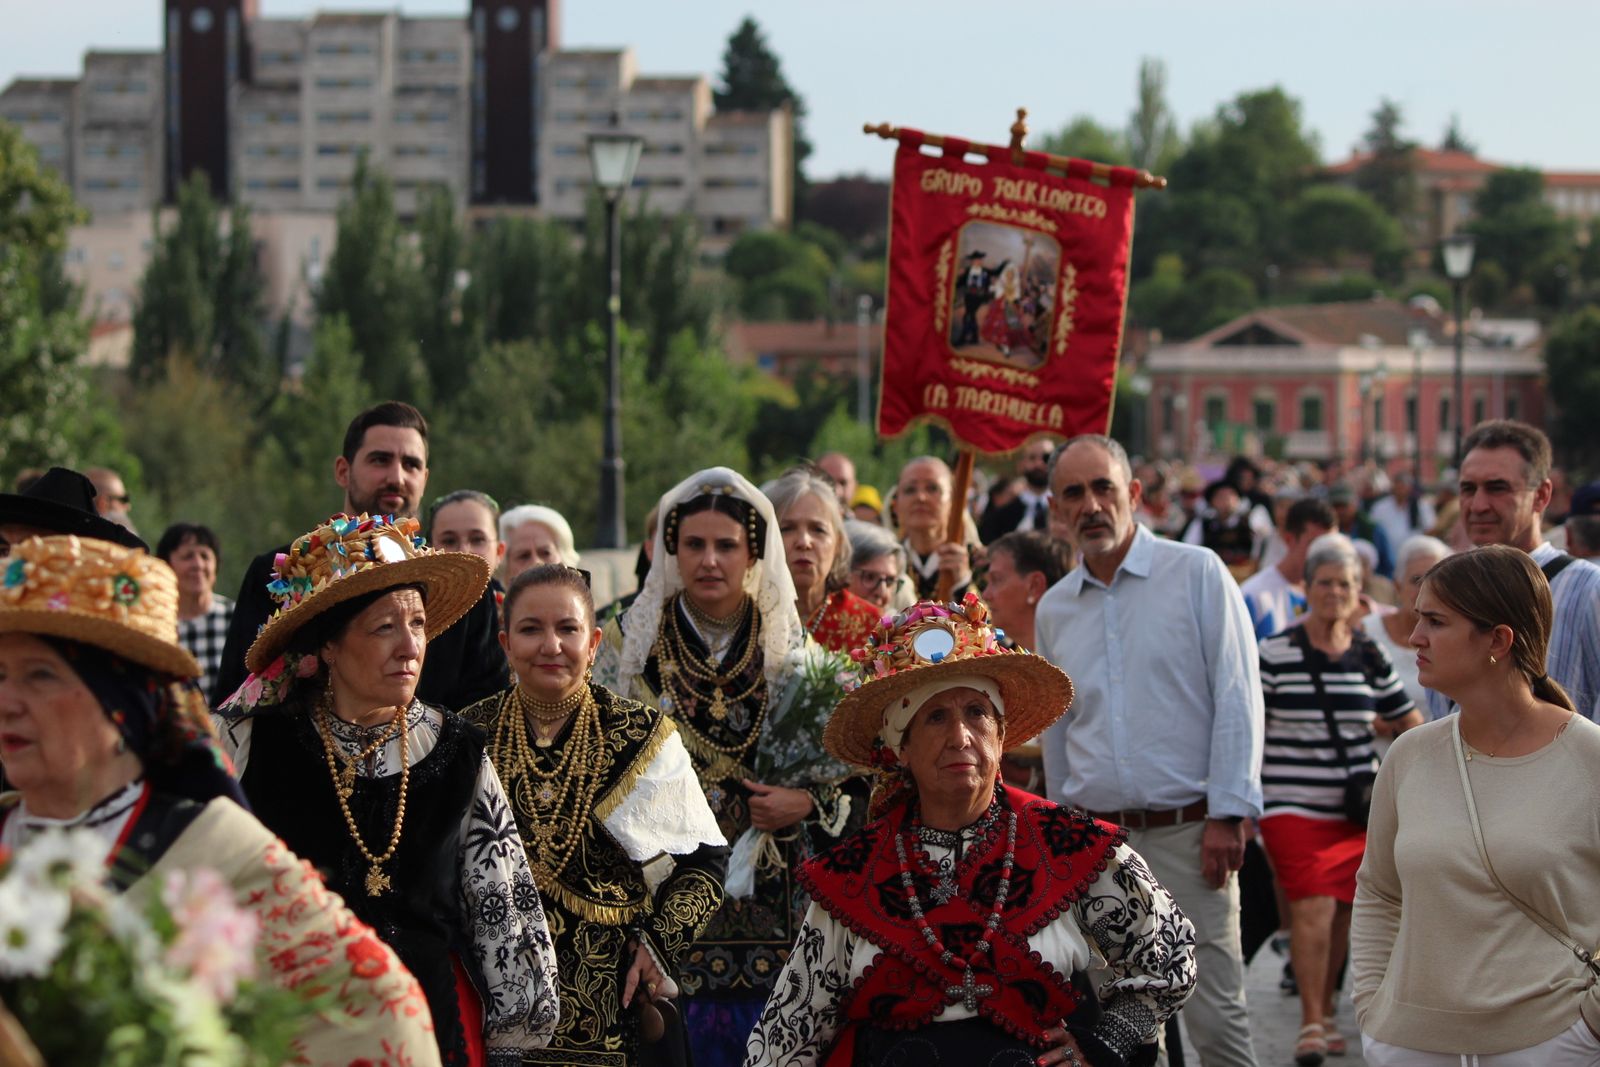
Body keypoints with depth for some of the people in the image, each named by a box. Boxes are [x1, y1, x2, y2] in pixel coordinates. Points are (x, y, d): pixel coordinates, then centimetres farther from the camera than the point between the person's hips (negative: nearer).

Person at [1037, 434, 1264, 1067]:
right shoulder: (1053, 609, 12)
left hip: (1189, 831, -4)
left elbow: (1237, 699, -6)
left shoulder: (1196, 574, -1)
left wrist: (1228, 815, -12)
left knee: (1214, 1015, -8)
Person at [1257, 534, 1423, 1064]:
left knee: (1342, 909, 7)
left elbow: (1407, 720, 18)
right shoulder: (1275, 654, -4)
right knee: (1312, 906, -15)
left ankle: (1326, 1011, 24)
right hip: (1292, 804, -4)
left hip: (1356, 809, 4)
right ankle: (1311, 1022, -8)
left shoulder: (1370, 656, 7)